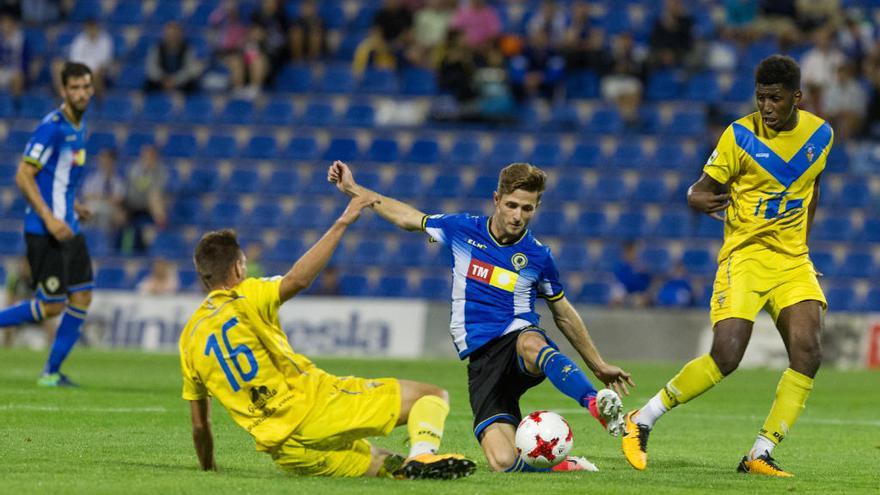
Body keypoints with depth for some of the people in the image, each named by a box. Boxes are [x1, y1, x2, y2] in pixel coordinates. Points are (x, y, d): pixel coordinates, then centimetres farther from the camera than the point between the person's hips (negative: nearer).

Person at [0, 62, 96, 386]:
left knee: (82, 297, 5)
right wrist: (49, 218, -23)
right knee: (52, 305, -9)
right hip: (44, 231, -9)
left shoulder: (79, 126, 12)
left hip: (68, 228, 9)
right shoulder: (51, 126, -16)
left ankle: (52, 371, 12)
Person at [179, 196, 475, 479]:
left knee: (380, 464, 25)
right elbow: (298, 279, -22)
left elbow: (200, 426, 16)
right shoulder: (246, 297, -1)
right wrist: (341, 225, -18)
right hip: (312, 402, -6)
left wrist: (208, 470, 31)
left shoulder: (189, 340, 14)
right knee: (433, 396, -2)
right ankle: (422, 455, -30)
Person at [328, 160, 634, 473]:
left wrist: (598, 366, 22)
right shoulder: (462, 230, 5)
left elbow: (563, 315, 18)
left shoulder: (538, 256, 4)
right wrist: (353, 189, 22)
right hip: (482, 359, 1)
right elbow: (406, 217, 21)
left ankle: (601, 407, -57)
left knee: (531, 343, -44)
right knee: (503, 462, -24)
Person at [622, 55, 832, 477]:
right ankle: (641, 421, -2)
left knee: (807, 353, -15)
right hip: (745, 255, -4)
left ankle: (761, 455, -8)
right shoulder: (740, 136, -8)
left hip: (793, 262, 4)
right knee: (726, 355, -18)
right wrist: (700, 200, -24)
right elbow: (701, 190, -2)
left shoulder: (820, 134, 5)